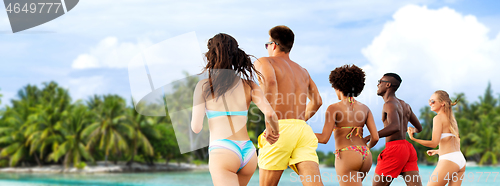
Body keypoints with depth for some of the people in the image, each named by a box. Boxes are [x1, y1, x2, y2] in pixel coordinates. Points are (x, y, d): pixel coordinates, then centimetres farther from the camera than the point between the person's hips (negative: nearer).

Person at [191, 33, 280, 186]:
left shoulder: (204, 86, 2)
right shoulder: (249, 86, 9)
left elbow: (196, 127, 1)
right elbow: (270, 114, -6)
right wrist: (274, 132, 15)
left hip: (222, 153, -5)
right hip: (248, 153, 5)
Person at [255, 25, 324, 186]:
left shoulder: (264, 62, 10)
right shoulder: (302, 71, 30)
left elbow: (270, 81, -13)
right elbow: (316, 101, 28)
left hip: (281, 130, -4)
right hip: (304, 130, 5)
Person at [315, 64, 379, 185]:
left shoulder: (334, 108, -4)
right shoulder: (365, 109, 11)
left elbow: (324, 138, -11)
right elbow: (375, 137, 5)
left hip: (346, 156, -6)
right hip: (366, 157, 7)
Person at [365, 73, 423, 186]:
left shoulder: (390, 104, -8)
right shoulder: (404, 105, 19)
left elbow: (395, 127, -27)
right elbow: (419, 128, 28)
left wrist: (369, 137, -29)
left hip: (395, 148, -8)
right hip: (408, 148, 8)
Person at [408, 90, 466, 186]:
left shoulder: (439, 118, -5)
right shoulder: (451, 119, 19)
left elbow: (434, 143, -14)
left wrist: (414, 138, -20)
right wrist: (437, 151, 36)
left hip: (448, 160, -8)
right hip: (461, 160, 8)